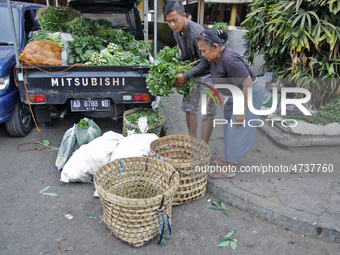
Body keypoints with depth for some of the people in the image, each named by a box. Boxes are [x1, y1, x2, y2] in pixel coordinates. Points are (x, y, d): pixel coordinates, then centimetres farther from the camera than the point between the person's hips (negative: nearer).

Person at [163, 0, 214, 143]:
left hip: (207, 74, -9)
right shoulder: (176, 32, 0)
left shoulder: (197, 33, -28)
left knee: (207, 113, -4)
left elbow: (206, 62, -30)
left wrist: (185, 76, -27)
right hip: (193, 74, 9)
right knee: (189, 108, 14)